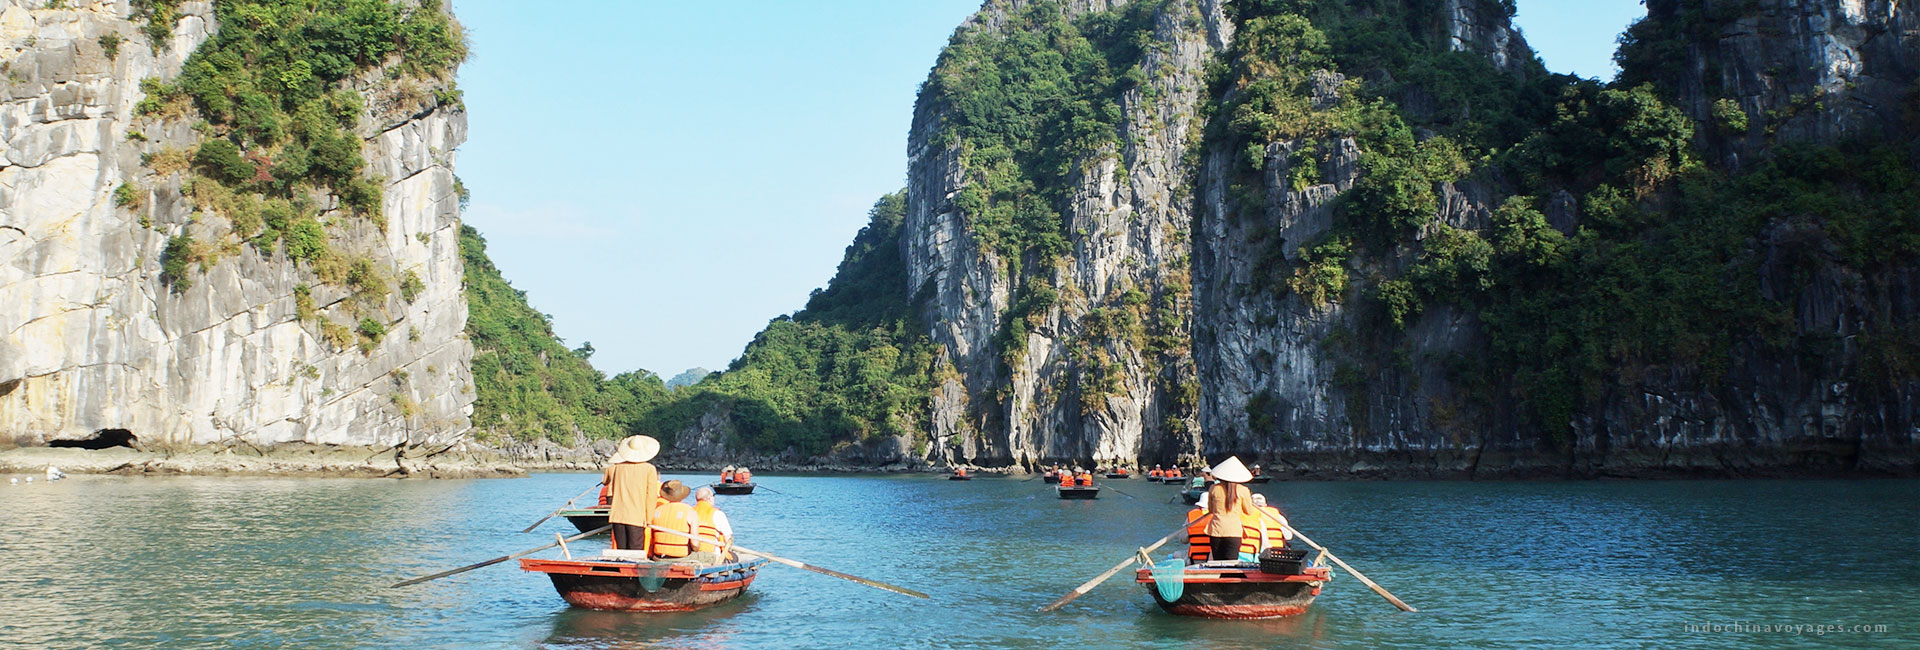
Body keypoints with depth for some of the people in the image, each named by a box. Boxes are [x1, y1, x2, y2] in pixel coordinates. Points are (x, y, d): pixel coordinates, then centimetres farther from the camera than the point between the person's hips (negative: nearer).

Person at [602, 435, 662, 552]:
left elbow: (605, 481, 26)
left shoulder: (615, 467, 6)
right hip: (637, 518, -3)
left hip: (617, 516, 3)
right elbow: (651, 496, -4)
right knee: (636, 554, -4)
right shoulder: (649, 469, -2)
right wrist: (649, 519, 0)